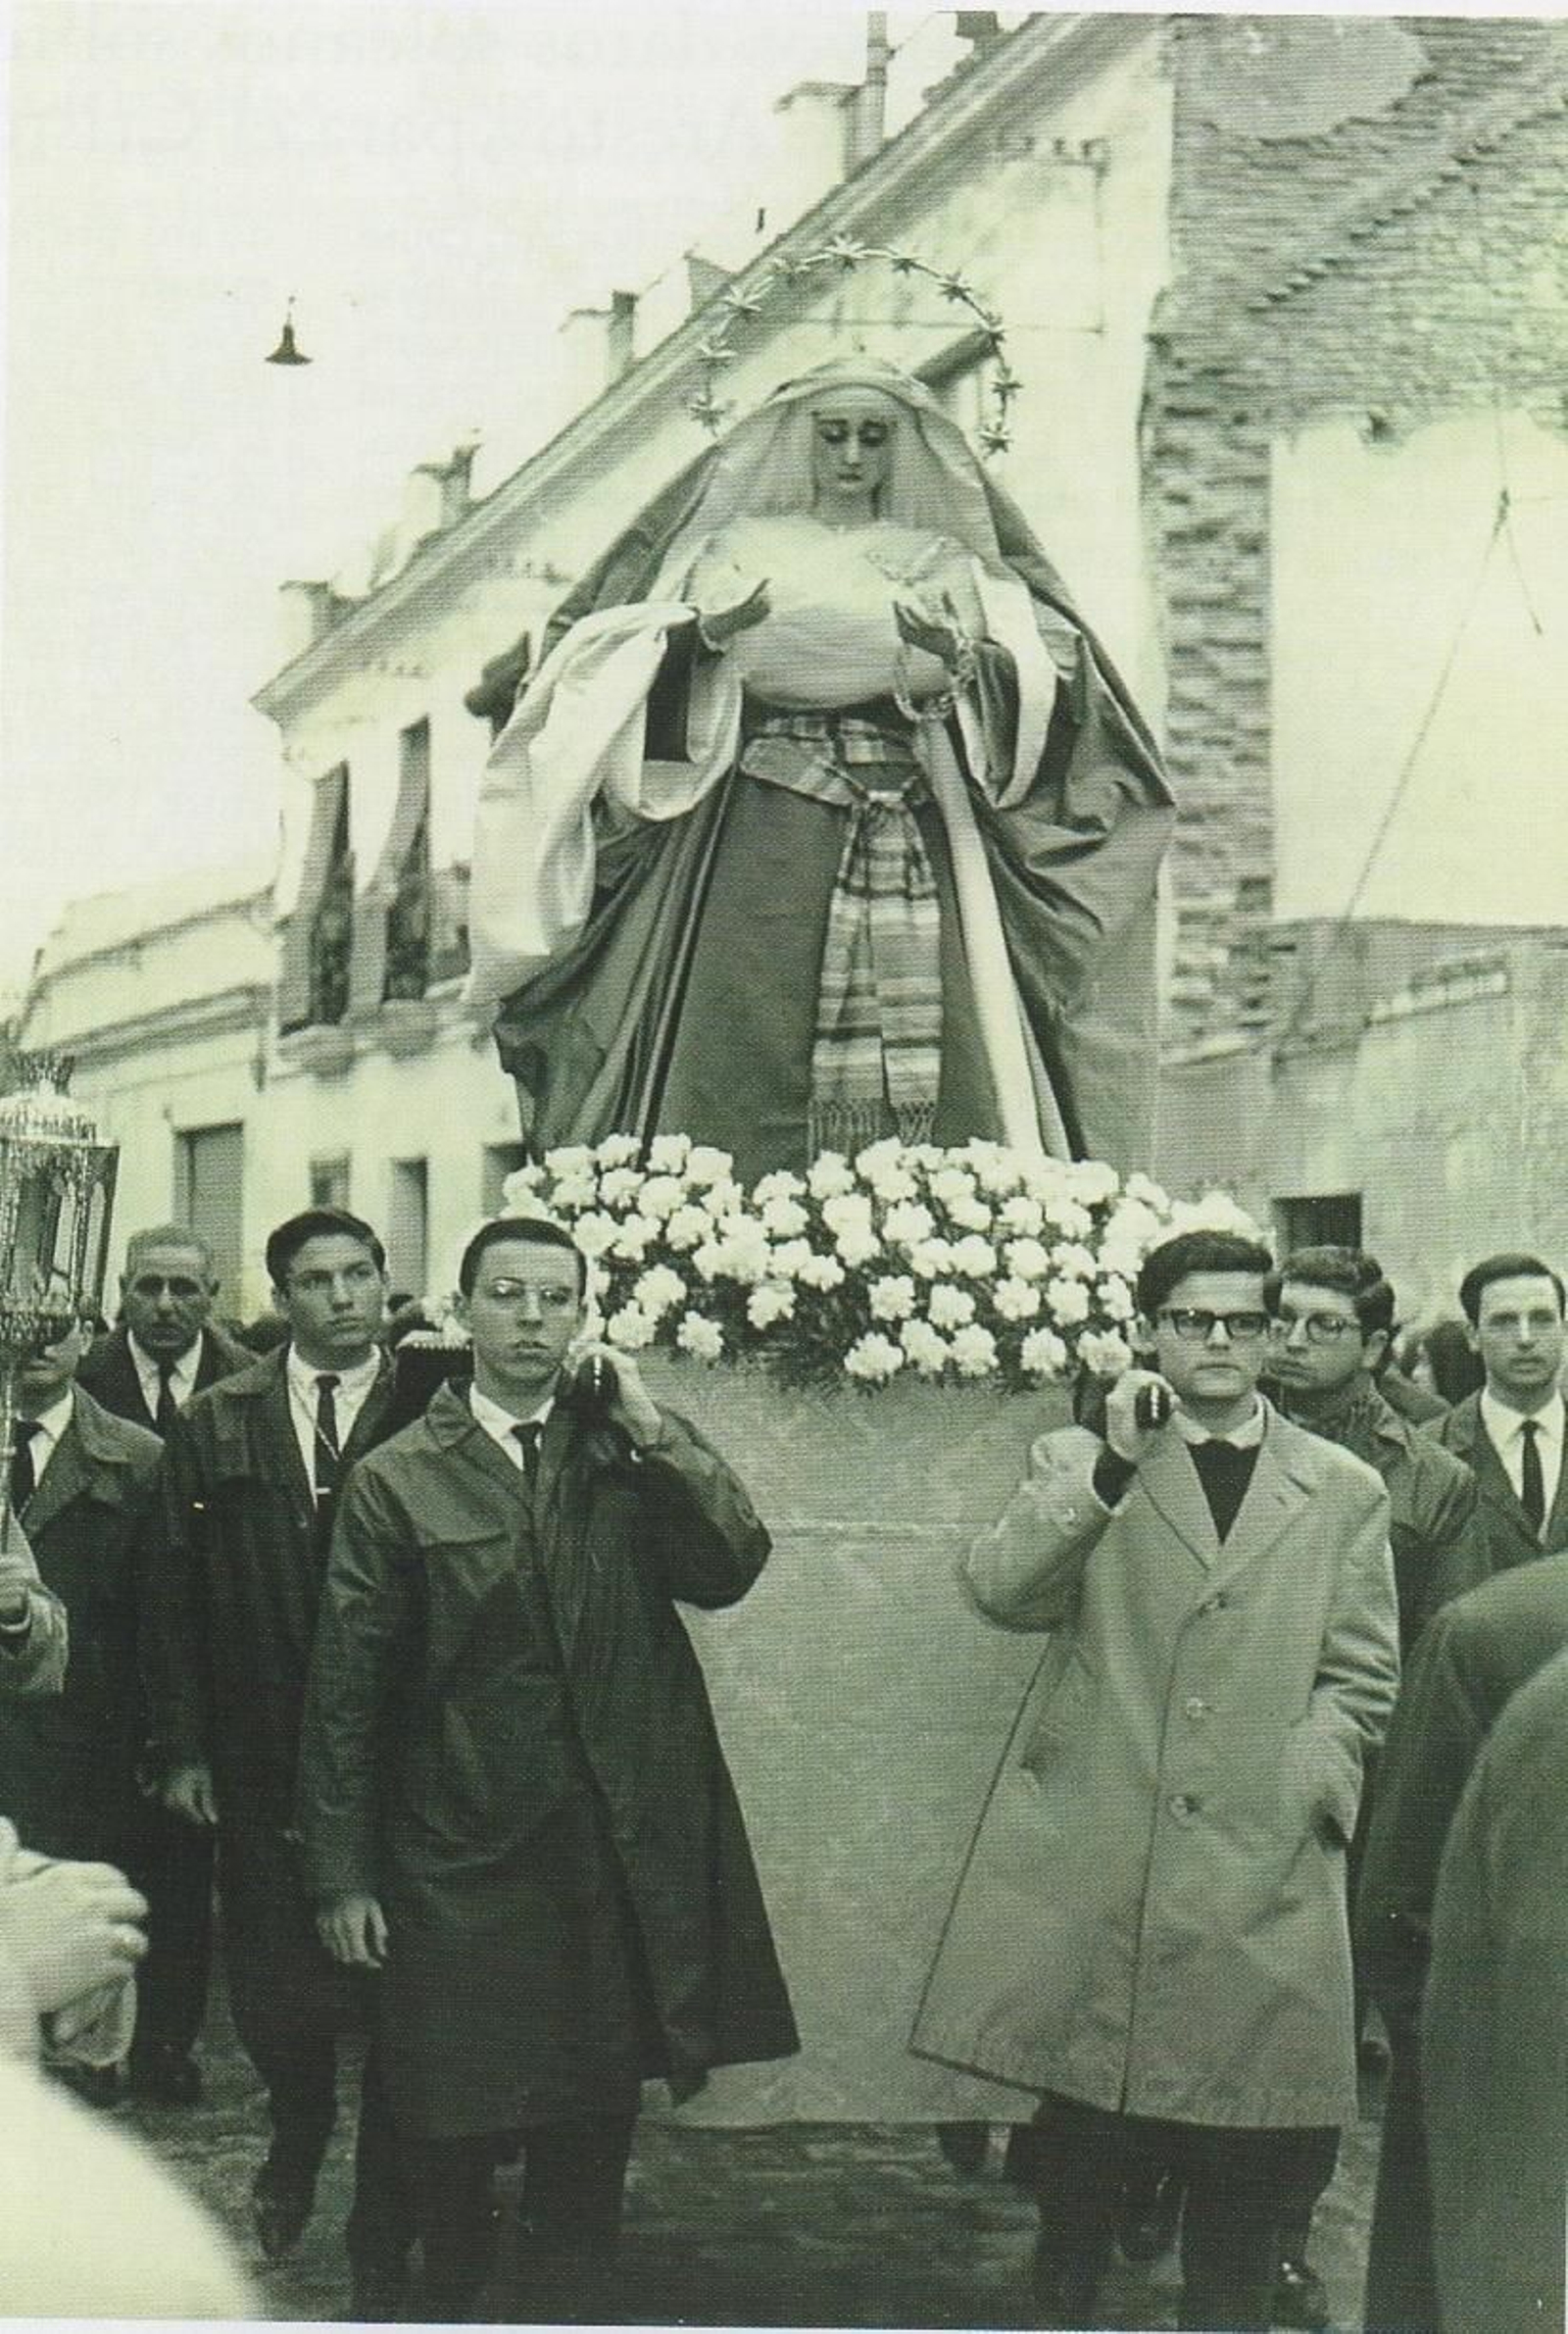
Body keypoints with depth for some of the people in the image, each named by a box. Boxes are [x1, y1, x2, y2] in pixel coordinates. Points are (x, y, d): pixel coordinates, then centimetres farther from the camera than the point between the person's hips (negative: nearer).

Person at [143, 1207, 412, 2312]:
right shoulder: (215, 1425, 6)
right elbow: (176, 1595, 7)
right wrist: (180, 1745, 1)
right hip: (263, 1766, 2)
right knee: (270, 1995, 9)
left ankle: (382, 2253, 19)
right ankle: (299, 2137, 42)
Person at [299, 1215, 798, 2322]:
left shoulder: (628, 1454, 6)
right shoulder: (400, 1479, -2)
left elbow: (730, 1568, -7)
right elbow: (347, 1688, -1)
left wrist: (654, 1427, -13)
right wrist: (342, 1872, -3)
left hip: (619, 1845, 2)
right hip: (461, 1848, -2)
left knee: (595, 2124, 11)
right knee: (454, 2118, 6)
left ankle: (572, 2302, 27)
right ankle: (449, 2294, 30)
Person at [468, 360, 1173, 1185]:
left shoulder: (946, 566, 19)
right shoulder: (736, 550, 17)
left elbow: (1048, 679, 7)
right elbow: (620, 674, 7)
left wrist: (960, 657, -13)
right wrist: (701, 632, -13)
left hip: (918, 849, 1)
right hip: (763, 840, -1)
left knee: (923, 1071, -13)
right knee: (749, 1059, -15)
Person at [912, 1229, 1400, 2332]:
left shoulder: (1345, 1491, 11)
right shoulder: (1080, 1463, 10)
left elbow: (1364, 1679, 10)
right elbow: (1002, 1591, -7)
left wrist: (1292, 1791, -4)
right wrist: (1113, 1466, -14)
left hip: (1262, 1868, 0)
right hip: (1087, 1859, 0)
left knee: (1241, 2162, 1)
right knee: (1078, 2139, 7)